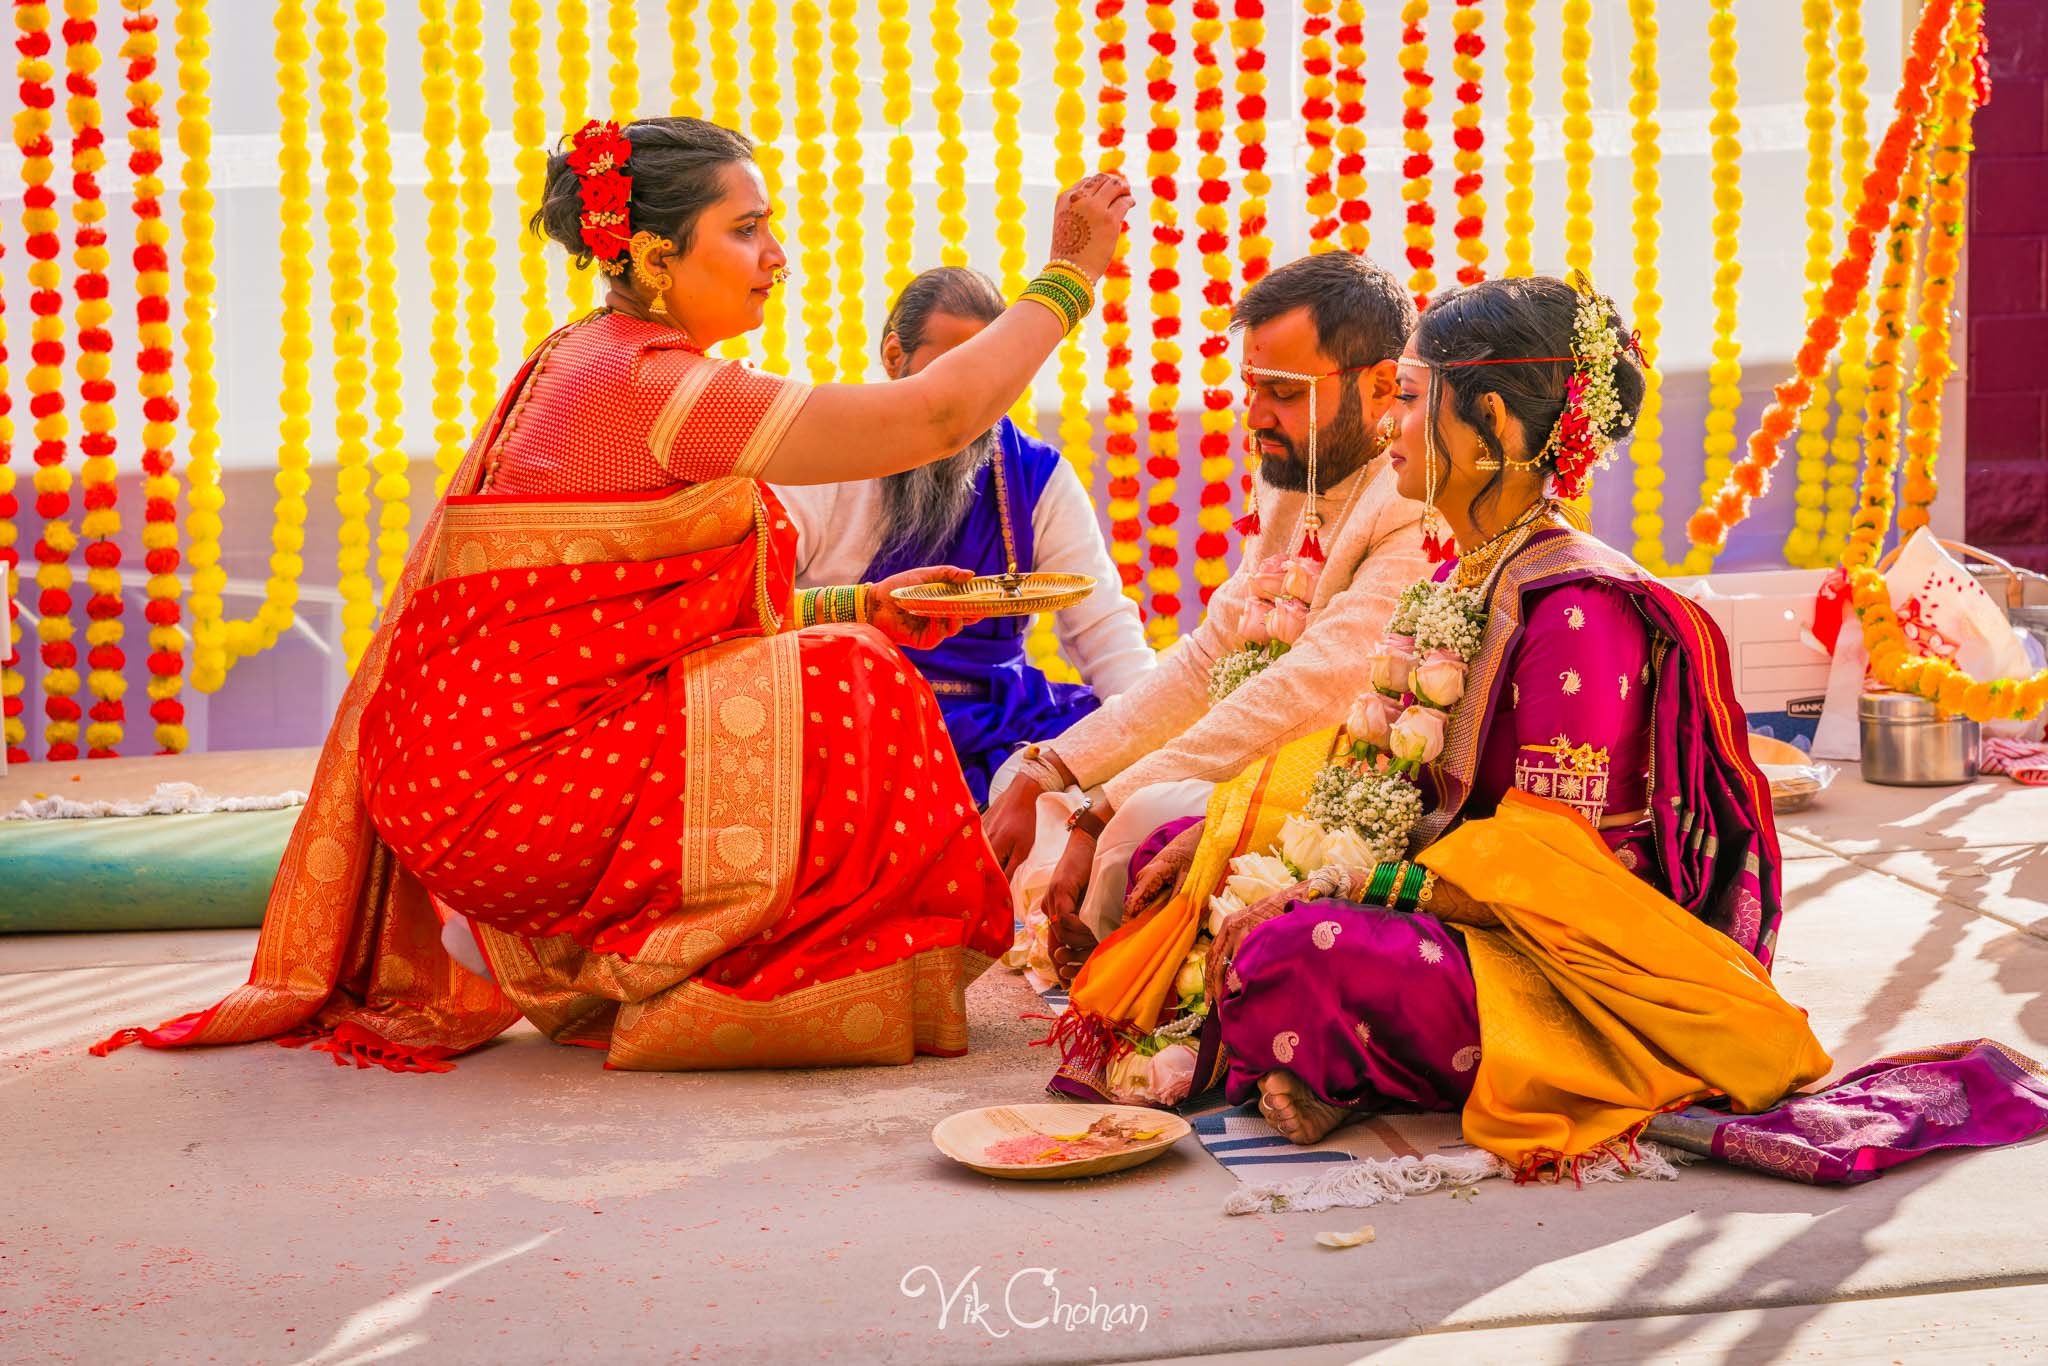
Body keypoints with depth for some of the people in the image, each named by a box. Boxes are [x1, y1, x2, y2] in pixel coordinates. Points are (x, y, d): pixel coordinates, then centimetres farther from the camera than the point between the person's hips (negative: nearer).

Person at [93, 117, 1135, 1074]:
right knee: (845, 691, -12)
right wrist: (1070, 277, -9)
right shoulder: (648, 385, -16)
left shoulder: (589, 366, 15)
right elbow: (937, 416, -19)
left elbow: (696, 606, 16)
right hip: (503, 785, -10)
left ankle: (600, 971, 12)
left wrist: (860, 608, 7)